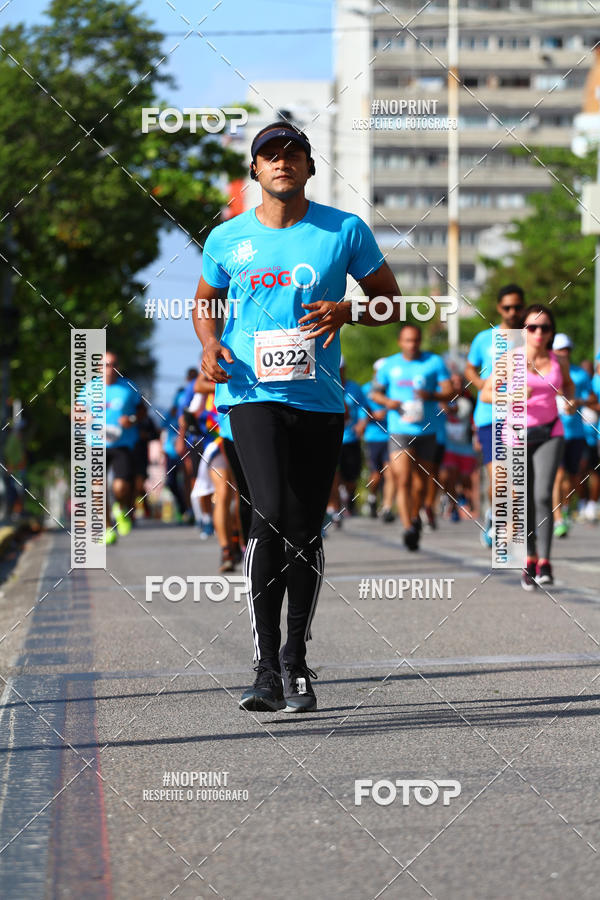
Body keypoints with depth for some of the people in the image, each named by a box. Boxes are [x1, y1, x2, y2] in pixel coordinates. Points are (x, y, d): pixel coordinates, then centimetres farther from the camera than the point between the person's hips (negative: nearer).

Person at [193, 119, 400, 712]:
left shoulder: (345, 231, 3)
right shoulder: (227, 239, 6)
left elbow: (390, 299, 10)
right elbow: (204, 302, 22)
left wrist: (346, 311, -10)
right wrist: (211, 344, 1)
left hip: (319, 398, 2)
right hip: (252, 393, -1)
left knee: (306, 530, 5)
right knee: (271, 515, -20)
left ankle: (295, 662, 24)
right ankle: (266, 670, -16)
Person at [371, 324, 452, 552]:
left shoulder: (435, 362, 6)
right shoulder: (389, 365, 9)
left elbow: (449, 392, 1)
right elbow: (375, 392, 16)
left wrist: (431, 396, -19)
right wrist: (387, 401, -6)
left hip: (426, 431, 1)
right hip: (399, 431, -1)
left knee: (421, 483, 10)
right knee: (403, 480, -17)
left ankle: (415, 517, 36)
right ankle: (408, 528, -23)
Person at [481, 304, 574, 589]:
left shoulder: (559, 362, 1)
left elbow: (568, 385, 21)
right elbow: (485, 393, -4)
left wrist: (569, 398, -1)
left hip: (550, 434, 0)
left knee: (543, 496, -17)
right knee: (526, 501, 7)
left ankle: (544, 562, -16)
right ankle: (530, 559, 25)